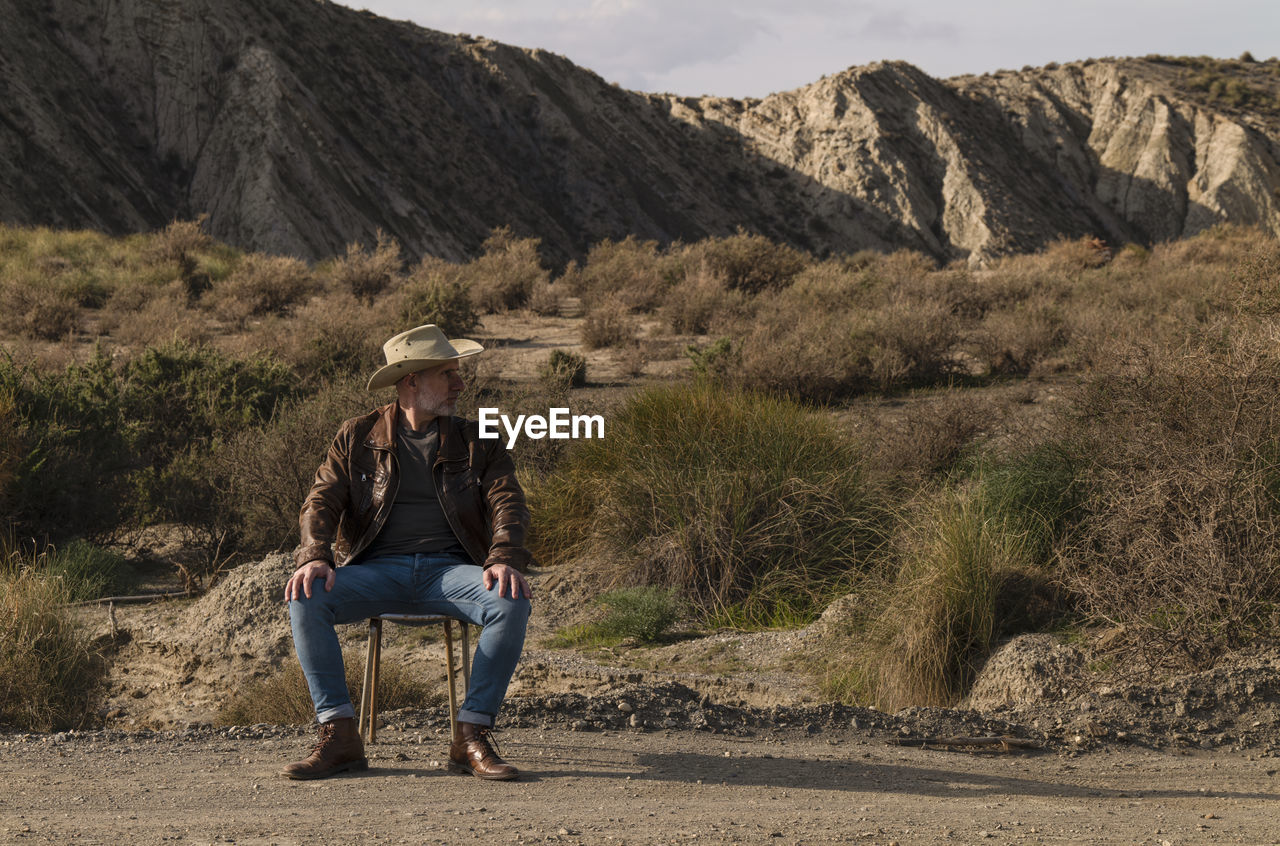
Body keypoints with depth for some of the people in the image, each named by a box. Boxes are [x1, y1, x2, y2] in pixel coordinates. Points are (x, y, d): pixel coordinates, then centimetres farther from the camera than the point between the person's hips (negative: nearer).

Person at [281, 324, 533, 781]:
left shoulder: (478, 442, 12)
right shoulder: (357, 437, 11)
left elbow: (508, 503, 1)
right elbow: (321, 502, 2)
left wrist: (504, 560, -21)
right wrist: (314, 557, -20)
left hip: (450, 569, 0)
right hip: (377, 568, 0)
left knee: (512, 603, -31)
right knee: (305, 598, -28)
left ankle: (472, 736, -20)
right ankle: (339, 735, -20)